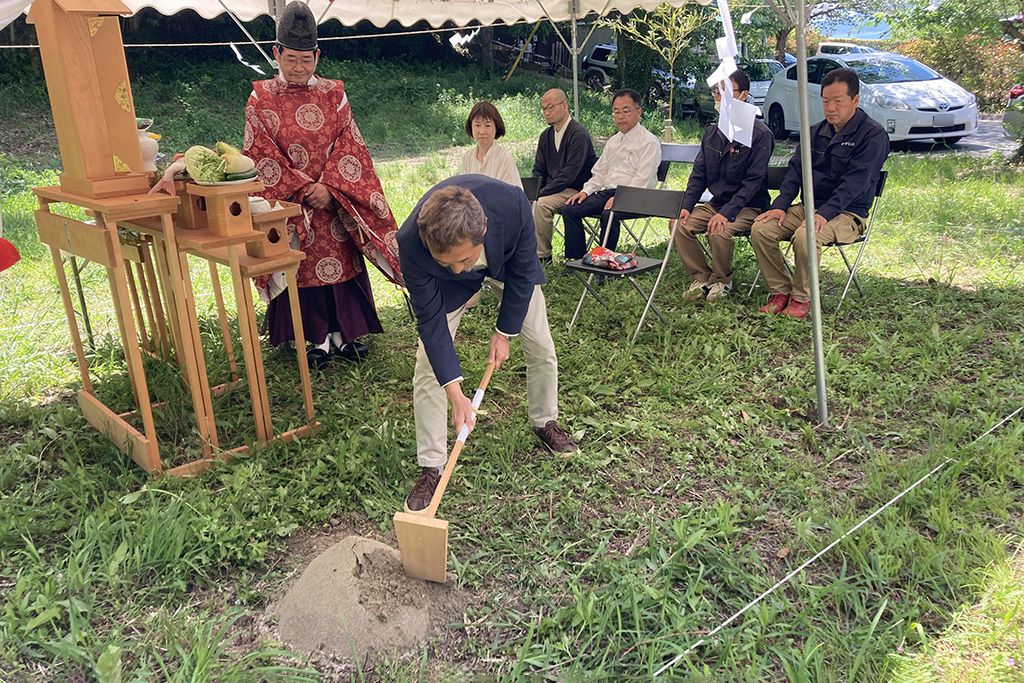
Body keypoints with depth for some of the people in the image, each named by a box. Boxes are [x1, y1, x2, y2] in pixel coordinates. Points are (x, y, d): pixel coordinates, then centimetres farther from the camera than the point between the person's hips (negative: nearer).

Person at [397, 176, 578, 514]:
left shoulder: (512, 204, -42)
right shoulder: (411, 244, -41)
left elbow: (523, 272, -21)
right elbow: (431, 320, -28)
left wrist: (503, 333, -12)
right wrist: (456, 395, -30)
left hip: (508, 264, 1)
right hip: (445, 285, -1)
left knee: (541, 347, 5)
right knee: (428, 367, -9)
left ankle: (545, 422, 34)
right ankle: (431, 467, 5)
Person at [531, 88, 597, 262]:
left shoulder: (578, 134, -14)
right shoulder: (546, 135, 12)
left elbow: (569, 174, -20)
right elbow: (538, 170, 14)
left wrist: (541, 193, -22)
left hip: (575, 190, -7)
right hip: (553, 188, 7)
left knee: (541, 204, -30)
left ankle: (542, 255, -17)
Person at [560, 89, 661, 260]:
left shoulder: (649, 142, -2)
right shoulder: (613, 142, 22)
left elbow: (643, 179, -13)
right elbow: (600, 173, 25)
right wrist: (586, 191, 7)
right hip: (606, 192, 7)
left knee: (609, 214, -37)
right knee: (569, 209, -12)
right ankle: (576, 260, -10)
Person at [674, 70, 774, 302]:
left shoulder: (760, 134, -12)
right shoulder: (712, 133, 8)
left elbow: (753, 181, -17)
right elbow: (699, 173, 8)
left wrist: (726, 213, -27)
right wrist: (686, 205, -8)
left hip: (748, 206, -6)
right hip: (716, 202, 6)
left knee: (719, 232, -32)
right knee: (682, 226, -16)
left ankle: (722, 280, -4)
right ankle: (701, 278, 0)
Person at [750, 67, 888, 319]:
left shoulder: (873, 134, -7)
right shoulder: (814, 132, 15)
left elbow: (855, 181, -17)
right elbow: (795, 170, 11)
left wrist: (825, 213, -30)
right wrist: (780, 205, -6)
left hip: (847, 213, -6)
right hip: (808, 206, 7)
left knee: (805, 236, -36)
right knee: (760, 229, -16)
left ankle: (802, 299, -16)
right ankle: (780, 291, -5)